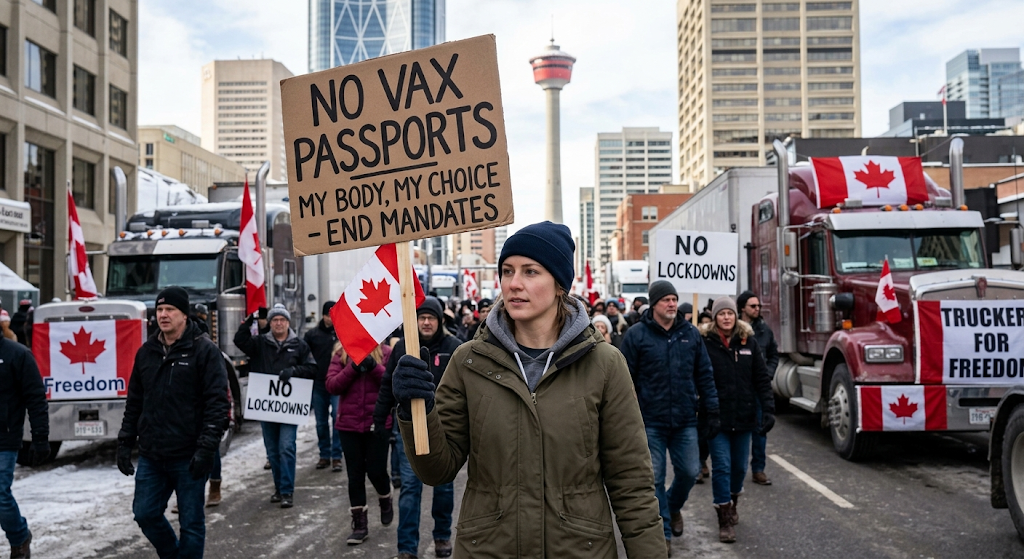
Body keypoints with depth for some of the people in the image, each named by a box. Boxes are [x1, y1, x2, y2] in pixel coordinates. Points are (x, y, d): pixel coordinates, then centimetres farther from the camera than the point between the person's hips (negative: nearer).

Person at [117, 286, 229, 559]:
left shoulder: (205, 350, -8)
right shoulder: (146, 352, 11)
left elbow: (217, 403, -13)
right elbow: (134, 402, 18)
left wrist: (207, 448, -18)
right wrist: (125, 442, 12)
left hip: (188, 457, -6)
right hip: (151, 456, 6)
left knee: (191, 522, 4)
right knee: (145, 514, 13)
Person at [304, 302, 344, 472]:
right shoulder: (312, 334, 4)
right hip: (318, 384, 3)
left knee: (337, 419, -7)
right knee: (321, 422, 10)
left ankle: (336, 456, 0)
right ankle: (324, 455, 21)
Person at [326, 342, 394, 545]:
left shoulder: (386, 353, -2)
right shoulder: (341, 353, 3)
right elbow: (331, 386, -6)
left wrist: (374, 367, -22)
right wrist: (353, 368, -18)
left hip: (379, 423, -2)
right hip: (349, 424, 2)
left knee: (376, 470, 2)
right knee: (355, 474, 7)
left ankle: (385, 500, 35)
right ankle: (359, 524, 18)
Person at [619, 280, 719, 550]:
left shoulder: (690, 333, 6)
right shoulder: (637, 335, -4)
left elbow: (704, 374, 10)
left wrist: (712, 410, 7)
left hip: (685, 421, 3)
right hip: (650, 422, -3)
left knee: (690, 471, 7)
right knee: (655, 478, 2)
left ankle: (673, 506, 38)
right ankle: (663, 531, 16)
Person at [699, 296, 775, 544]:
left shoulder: (748, 341, 3)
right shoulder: (705, 342, -7)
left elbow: (761, 378, 4)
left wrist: (768, 409, -4)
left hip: (744, 417, 4)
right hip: (717, 417, -4)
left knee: (739, 466, 15)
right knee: (722, 466, -5)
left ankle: (732, 502, 40)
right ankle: (725, 519, 3)